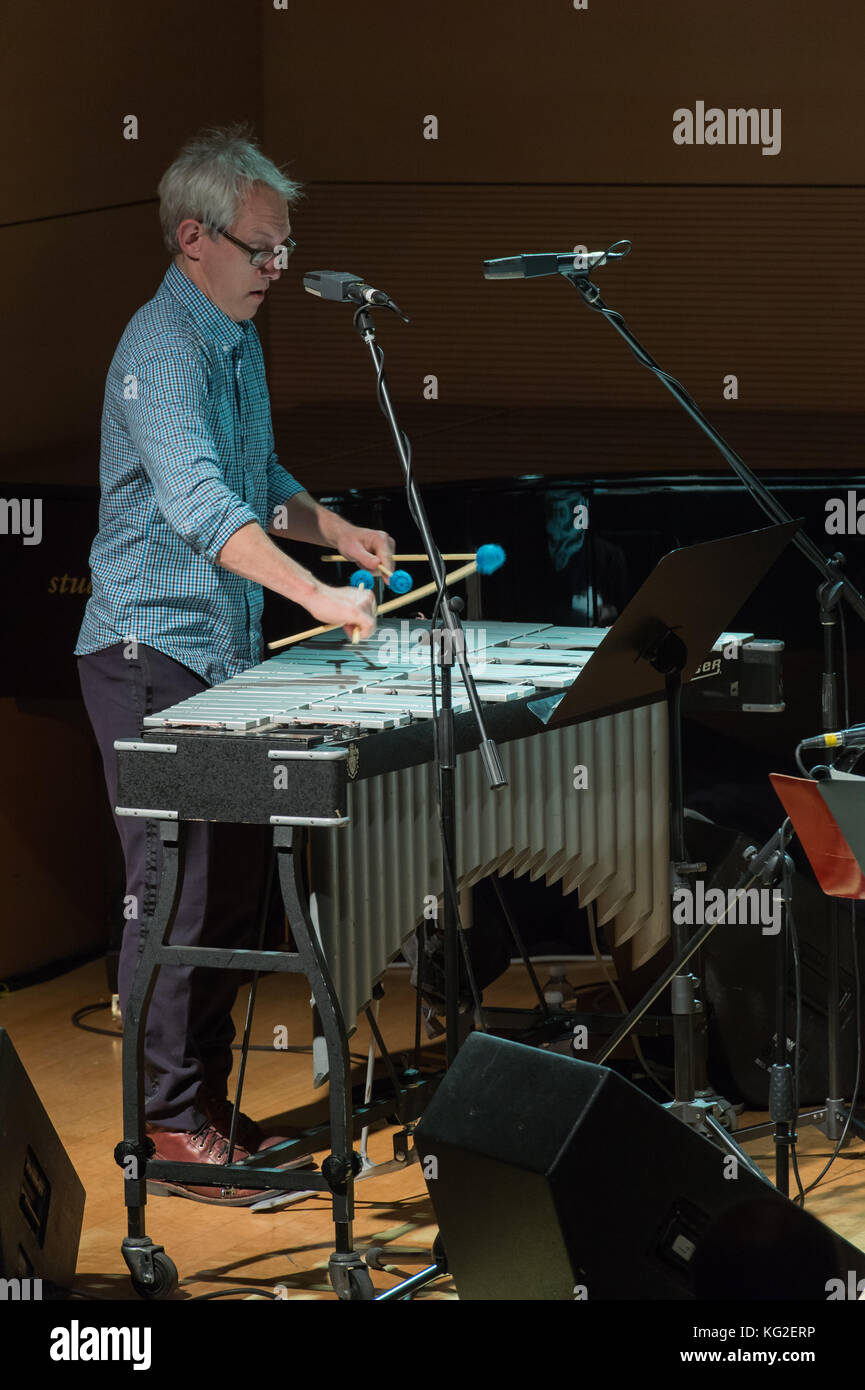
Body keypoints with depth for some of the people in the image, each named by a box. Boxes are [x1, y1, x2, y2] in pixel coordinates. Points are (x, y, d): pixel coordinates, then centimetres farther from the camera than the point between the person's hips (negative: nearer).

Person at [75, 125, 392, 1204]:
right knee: (176, 891, -7)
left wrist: (338, 531, 9)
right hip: (151, 656, -10)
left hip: (225, 656, 10)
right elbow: (200, 505, -32)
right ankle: (169, 1129, 0)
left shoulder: (237, 341, 14)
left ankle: (209, 1106, 21)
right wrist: (318, 594, -41)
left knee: (231, 885, 12)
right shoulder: (161, 348, -18)